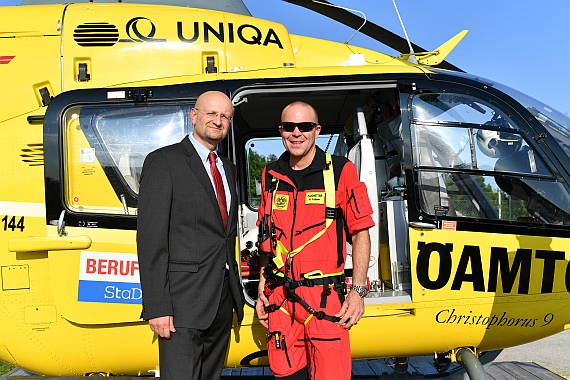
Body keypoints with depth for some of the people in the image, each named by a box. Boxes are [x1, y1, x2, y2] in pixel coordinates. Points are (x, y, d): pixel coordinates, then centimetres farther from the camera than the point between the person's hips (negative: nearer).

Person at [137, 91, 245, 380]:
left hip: (223, 302, 7)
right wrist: (157, 307, -17)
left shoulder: (228, 169, 16)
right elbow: (150, 238, -13)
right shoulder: (163, 161, -6)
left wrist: (234, 290, 13)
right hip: (184, 301, -7)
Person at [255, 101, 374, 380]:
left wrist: (358, 291, -8)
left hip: (325, 297, -3)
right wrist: (262, 287, 11)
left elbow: (360, 232, -2)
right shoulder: (271, 176, 9)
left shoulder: (340, 171, -2)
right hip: (279, 298, 4)